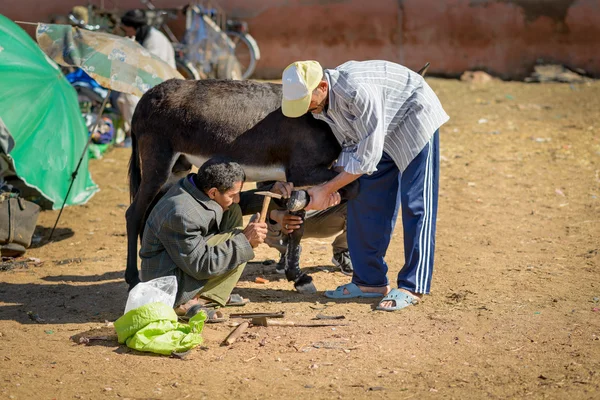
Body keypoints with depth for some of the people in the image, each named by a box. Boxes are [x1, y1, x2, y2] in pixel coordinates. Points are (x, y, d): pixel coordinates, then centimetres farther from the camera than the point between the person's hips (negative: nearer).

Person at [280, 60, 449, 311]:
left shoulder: (358, 92, -39)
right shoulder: (320, 102, -13)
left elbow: (368, 156, -34)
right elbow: (351, 146, -1)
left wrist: (327, 189, -29)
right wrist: (336, 185, -15)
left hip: (415, 119, -8)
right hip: (380, 133, 8)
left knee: (416, 205, -10)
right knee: (363, 199, 4)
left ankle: (412, 287, -6)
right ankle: (370, 281, 12)